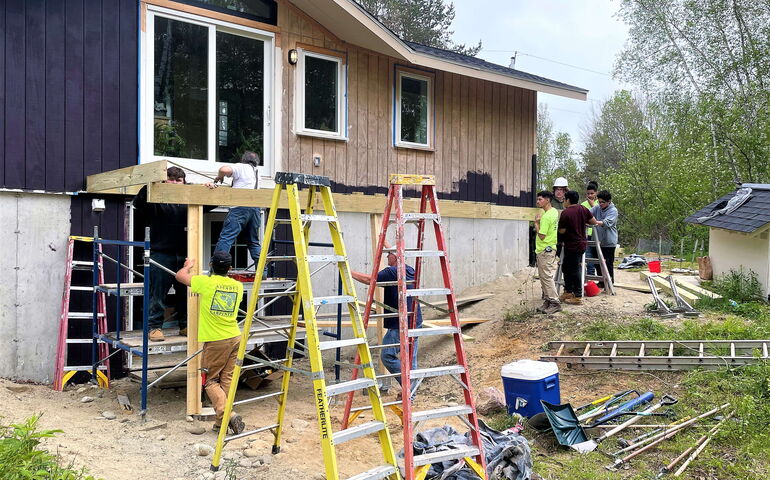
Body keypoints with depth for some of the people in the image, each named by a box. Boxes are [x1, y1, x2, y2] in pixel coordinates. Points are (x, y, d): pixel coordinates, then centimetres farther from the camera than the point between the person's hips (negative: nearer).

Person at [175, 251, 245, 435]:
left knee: (210, 381, 6)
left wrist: (188, 266, 24)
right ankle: (221, 422, 12)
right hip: (235, 338, 5)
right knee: (226, 380, 10)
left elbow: (180, 276, 3)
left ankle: (227, 415, -11)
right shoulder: (238, 286, 4)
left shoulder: (206, 282, -11)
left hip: (215, 342, -5)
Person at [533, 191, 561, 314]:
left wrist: (536, 222, -11)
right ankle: (548, 300, 17)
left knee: (546, 277, -7)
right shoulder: (554, 211, 11)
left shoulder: (546, 217, -20)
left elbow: (542, 236, -20)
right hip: (550, 248, 10)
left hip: (545, 250, -10)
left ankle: (555, 303, -4)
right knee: (544, 277, 13)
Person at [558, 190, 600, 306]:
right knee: (566, 268, 18)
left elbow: (562, 231, -15)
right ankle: (568, 292, 25)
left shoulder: (565, 213, -18)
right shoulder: (583, 209, 3)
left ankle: (578, 297, 5)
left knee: (574, 271, -1)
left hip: (573, 246, -8)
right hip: (581, 243, 8)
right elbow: (594, 222, 9)